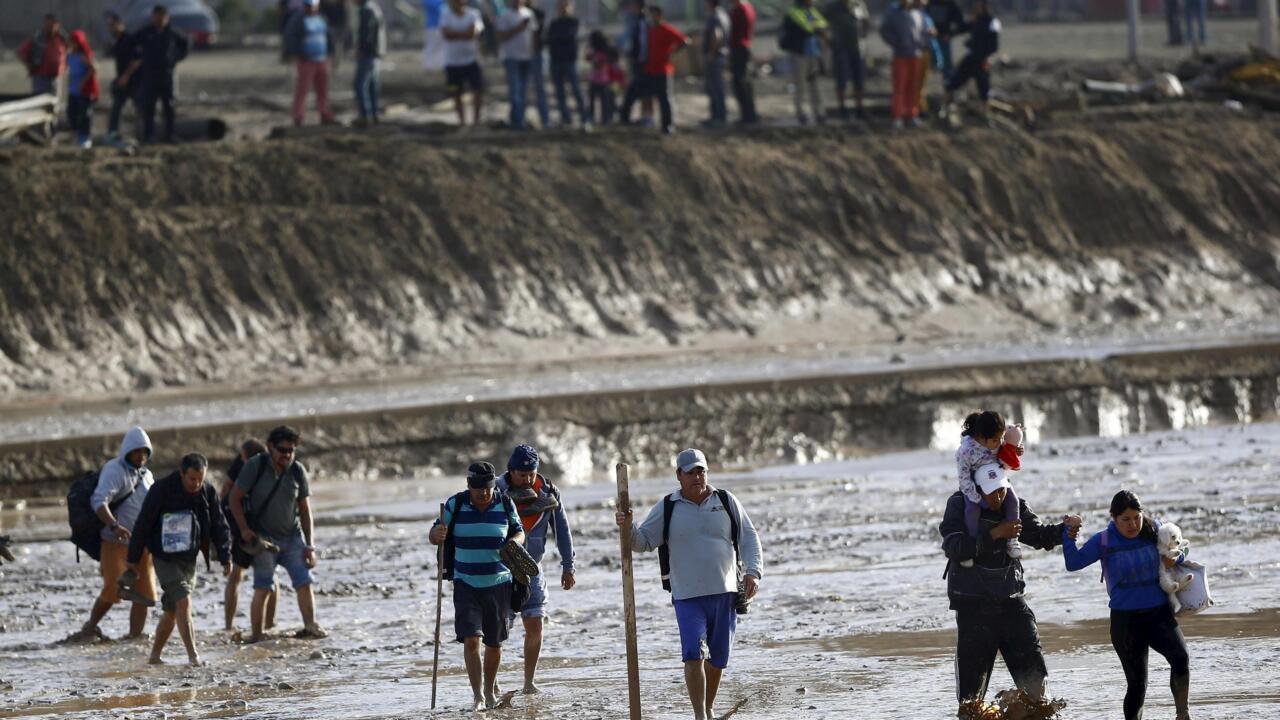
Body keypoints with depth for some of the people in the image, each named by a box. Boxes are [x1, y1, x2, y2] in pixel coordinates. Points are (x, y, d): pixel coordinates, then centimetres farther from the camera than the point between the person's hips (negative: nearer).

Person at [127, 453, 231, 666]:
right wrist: (133, 558, -6)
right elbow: (143, 524, -9)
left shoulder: (208, 493, -1)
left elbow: (219, 527, 7)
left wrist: (225, 558, -1)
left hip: (189, 559, 5)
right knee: (183, 603, -17)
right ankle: (193, 656, -19)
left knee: (172, 611, 10)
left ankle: (155, 655, 22)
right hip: (165, 559, -5)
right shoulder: (162, 490, -15)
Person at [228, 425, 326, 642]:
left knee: (304, 583, -8)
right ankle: (256, 636, -4)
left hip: (292, 537, 3)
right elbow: (235, 498, -3)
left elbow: (305, 510, 5)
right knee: (263, 587, -7)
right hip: (263, 538, -3)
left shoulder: (298, 471, 0)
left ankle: (310, 625, -8)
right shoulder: (255, 466, -8)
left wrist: (309, 546, 1)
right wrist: (244, 529, -13)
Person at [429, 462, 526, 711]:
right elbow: (433, 536, 0)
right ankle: (477, 695, -10)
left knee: (494, 643, 11)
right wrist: (437, 534, -25)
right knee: (471, 639, -15)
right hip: (466, 585, -1)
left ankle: (490, 689, 33)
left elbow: (519, 532, 8)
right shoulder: (455, 505, -5)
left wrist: (514, 542, -16)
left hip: (499, 585, 1)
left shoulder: (505, 505, -3)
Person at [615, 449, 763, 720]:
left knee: (718, 657, 11)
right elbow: (643, 542, 5)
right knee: (693, 655, -17)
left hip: (725, 594, 2)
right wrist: (628, 529, -16)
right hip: (688, 596, -2)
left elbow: (748, 538, 8)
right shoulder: (667, 509, 3)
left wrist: (753, 572, -5)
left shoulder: (726, 502, 6)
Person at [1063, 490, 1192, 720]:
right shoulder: (1104, 542, -4)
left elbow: (1180, 549, 15)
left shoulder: (1153, 532, 0)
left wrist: (1176, 558, -7)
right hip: (1125, 620, -1)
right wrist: (1069, 535, -20)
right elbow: (1073, 563, -10)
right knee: (1137, 683, 1)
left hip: (1159, 614, 1)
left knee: (1180, 657, -26)